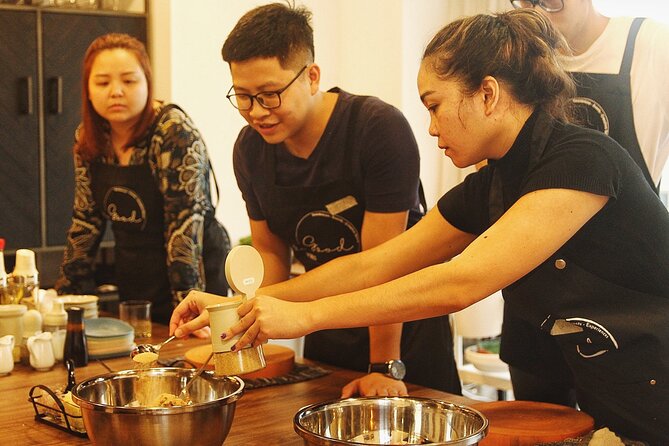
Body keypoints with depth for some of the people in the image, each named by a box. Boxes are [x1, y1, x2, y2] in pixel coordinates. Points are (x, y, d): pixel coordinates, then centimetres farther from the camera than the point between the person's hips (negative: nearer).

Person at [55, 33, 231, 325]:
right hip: (132, 285, 6)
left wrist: (188, 303, -29)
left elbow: (186, 220, -25)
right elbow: (86, 220, 7)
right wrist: (65, 292, 4)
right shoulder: (89, 139, 0)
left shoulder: (175, 131, -19)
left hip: (193, 277, -6)